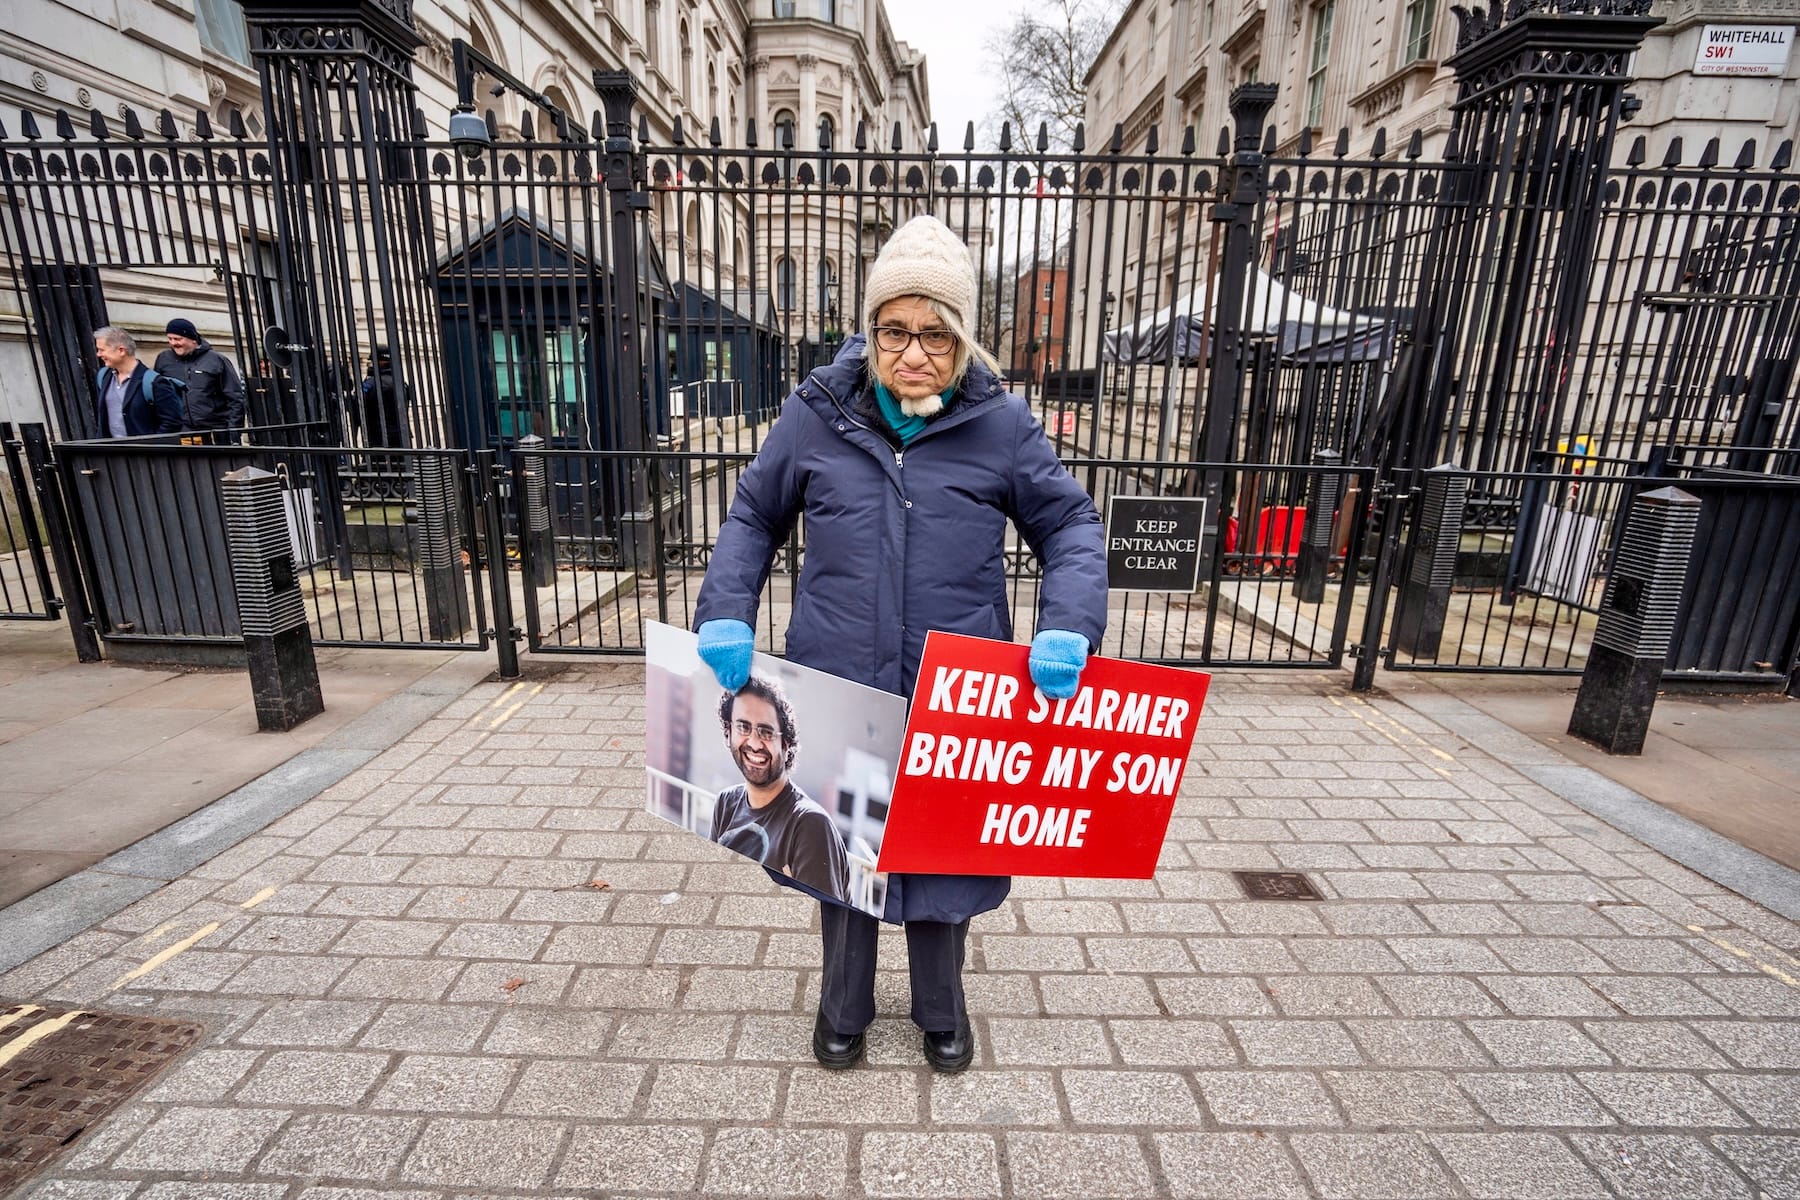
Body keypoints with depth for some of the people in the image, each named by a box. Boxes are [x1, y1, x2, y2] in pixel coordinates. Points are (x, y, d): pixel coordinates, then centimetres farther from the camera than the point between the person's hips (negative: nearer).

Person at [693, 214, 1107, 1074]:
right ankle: (843, 1005, 48)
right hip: (837, 692, 1)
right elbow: (752, 517, 7)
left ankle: (941, 1007, 47)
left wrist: (1068, 624, -18)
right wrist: (725, 613, -7)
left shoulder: (1001, 424, -5)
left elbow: (1068, 524, 0)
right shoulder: (815, 415, -3)